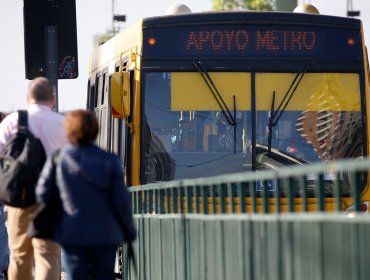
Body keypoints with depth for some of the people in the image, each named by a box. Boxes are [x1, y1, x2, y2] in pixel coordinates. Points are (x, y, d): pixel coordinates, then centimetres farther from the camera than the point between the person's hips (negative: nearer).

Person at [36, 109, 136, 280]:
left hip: (72, 235, 0)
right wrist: (129, 230, 9)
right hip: (105, 235, 0)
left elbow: (42, 194, -5)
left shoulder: (58, 159, -6)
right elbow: (121, 202, -5)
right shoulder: (110, 161, -6)